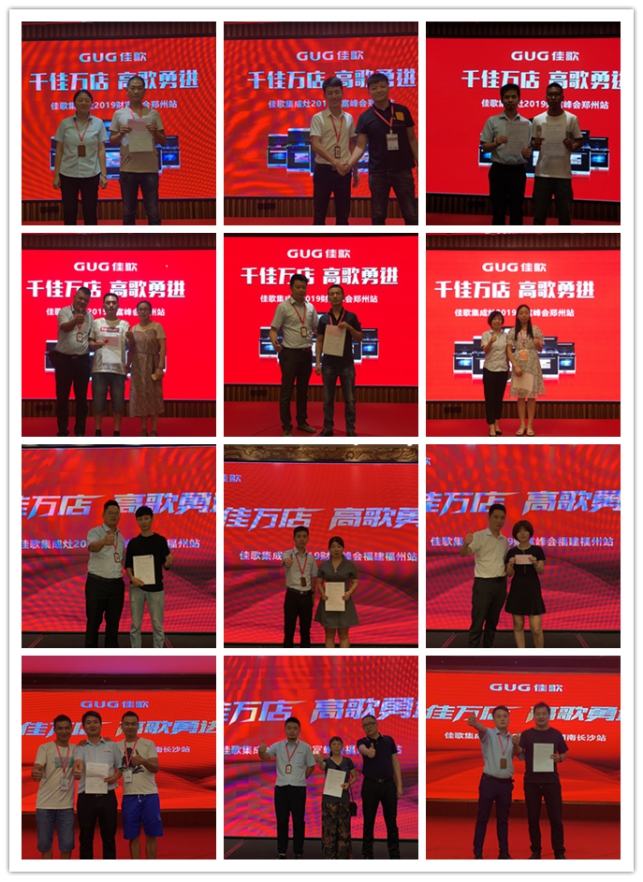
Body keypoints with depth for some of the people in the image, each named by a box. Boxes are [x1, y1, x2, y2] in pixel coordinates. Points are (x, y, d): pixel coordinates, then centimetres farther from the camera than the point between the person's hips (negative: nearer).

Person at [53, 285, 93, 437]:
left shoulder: (90, 317, 9)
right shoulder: (64, 312, -6)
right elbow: (65, 327, -27)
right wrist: (76, 321, -47)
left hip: (82, 360, 4)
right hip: (64, 359, -4)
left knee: (81, 397, 6)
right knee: (62, 397, 2)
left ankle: (80, 431, 14)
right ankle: (62, 432, 7)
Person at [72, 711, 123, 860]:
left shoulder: (112, 746, 9)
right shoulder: (80, 748, 4)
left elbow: (121, 767, 14)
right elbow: (78, 762, -17)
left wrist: (116, 776, -10)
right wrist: (76, 770, -42)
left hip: (107, 796, 1)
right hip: (86, 797, -1)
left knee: (109, 837, 5)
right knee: (86, 838, 5)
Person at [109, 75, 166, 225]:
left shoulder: (153, 113, 7)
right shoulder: (119, 114, 6)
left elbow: (163, 141, 10)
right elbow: (112, 142, 9)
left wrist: (155, 133, -10)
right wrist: (120, 134, -11)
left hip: (150, 169, 0)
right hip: (128, 169, 0)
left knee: (153, 212, 1)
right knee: (128, 212, 7)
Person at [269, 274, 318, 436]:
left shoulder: (310, 307, 8)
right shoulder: (283, 307, -8)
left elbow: (316, 328, 15)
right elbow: (274, 329, -9)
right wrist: (274, 342, -30)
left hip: (306, 353, 6)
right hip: (290, 353, -5)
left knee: (303, 390, 15)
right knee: (287, 391, -1)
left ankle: (302, 422, 27)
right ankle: (286, 428, 4)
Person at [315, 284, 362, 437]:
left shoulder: (351, 317, 1)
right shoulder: (324, 318, 4)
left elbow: (359, 338, 2)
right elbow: (319, 341, 5)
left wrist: (349, 327, -16)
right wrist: (318, 362, -3)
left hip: (346, 363, -1)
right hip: (329, 363, 1)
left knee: (349, 399, 2)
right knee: (328, 398, 6)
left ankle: (350, 430, 8)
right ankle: (328, 428, 14)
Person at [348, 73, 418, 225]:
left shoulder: (402, 111, 2)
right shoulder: (365, 117, 1)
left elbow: (412, 139, 7)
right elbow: (361, 146, -2)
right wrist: (349, 163, -20)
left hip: (402, 170, 0)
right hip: (377, 172, 0)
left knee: (411, 214, 1)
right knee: (378, 215, 8)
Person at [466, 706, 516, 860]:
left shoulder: (513, 738, 8)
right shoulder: (489, 734, -6)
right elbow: (482, 729, -29)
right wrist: (474, 723, -53)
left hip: (506, 783, 3)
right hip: (489, 781, -3)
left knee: (503, 819, 10)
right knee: (482, 818, 0)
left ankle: (504, 852, 16)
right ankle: (478, 853, 4)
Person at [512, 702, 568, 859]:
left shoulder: (556, 734, 4)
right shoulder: (527, 734, 0)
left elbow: (564, 753, 11)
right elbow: (519, 753, -11)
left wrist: (559, 758, -12)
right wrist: (516, 745, -33)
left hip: (551, 781, 0)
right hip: (532, 781, 0)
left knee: (555, 817, 0)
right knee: (533, 818, 5)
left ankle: (559, 852, 8)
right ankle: (536, 851, 14)